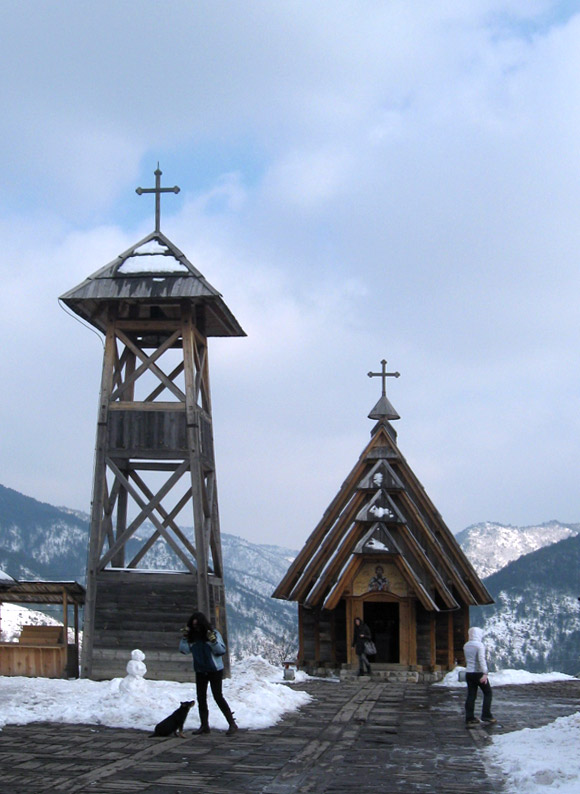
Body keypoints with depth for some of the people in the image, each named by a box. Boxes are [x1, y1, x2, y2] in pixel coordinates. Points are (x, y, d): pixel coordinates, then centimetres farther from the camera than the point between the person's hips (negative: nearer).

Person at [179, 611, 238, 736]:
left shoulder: (214, 633, -11)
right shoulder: (193, 636, 1)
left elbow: (222, 650, -15)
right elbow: (184, 650, -2)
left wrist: (213, 641, -29)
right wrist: (185, 637, -13)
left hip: (215, 670, -5)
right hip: (200, 671, 5)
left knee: (218, 696, -8)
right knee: (201, 698, 8)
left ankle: (232, 724, -2)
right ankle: (204, 725, 19)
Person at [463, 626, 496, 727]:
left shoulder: (466, 646, 9)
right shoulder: (479, 645, -12)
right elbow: (481, 659, -22)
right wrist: (485, 673, -25)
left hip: (469, 673, 6)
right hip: (478, 673, -6)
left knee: (471, 695, 6)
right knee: (487, 693, 9)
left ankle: (469, 719, 2)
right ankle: (486, 716, 4)